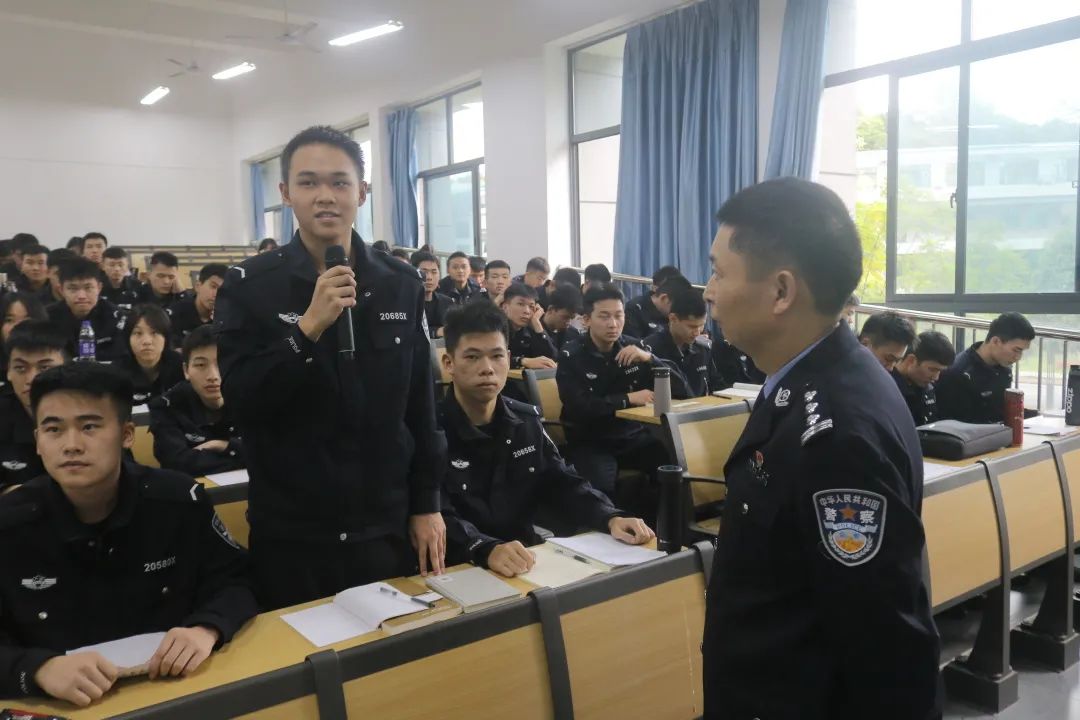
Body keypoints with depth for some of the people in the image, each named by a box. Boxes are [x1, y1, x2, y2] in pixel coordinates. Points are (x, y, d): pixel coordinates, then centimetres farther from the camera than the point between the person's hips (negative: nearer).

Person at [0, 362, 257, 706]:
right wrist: (40, 668, -25)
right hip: (62, 706, 1)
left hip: (176, 690, -1)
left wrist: (206, 630, -19)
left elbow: (234, 582, 0)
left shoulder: (178, 500, -6)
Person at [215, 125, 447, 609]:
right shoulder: (249, 286, -6)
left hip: (386, 527, 2)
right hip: (291, 533, -2)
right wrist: (309, 327, -24)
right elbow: (239, 400, -13)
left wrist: (426, 504, 4)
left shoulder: (401, 284, 1)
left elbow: (421, 406, 4)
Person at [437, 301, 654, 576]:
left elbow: (563, 484, 9)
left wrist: (611, 518, -9)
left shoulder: (526, 420, 6)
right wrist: (487, 550, -40)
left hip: (528, 559, 5)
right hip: (460, 569, -4)